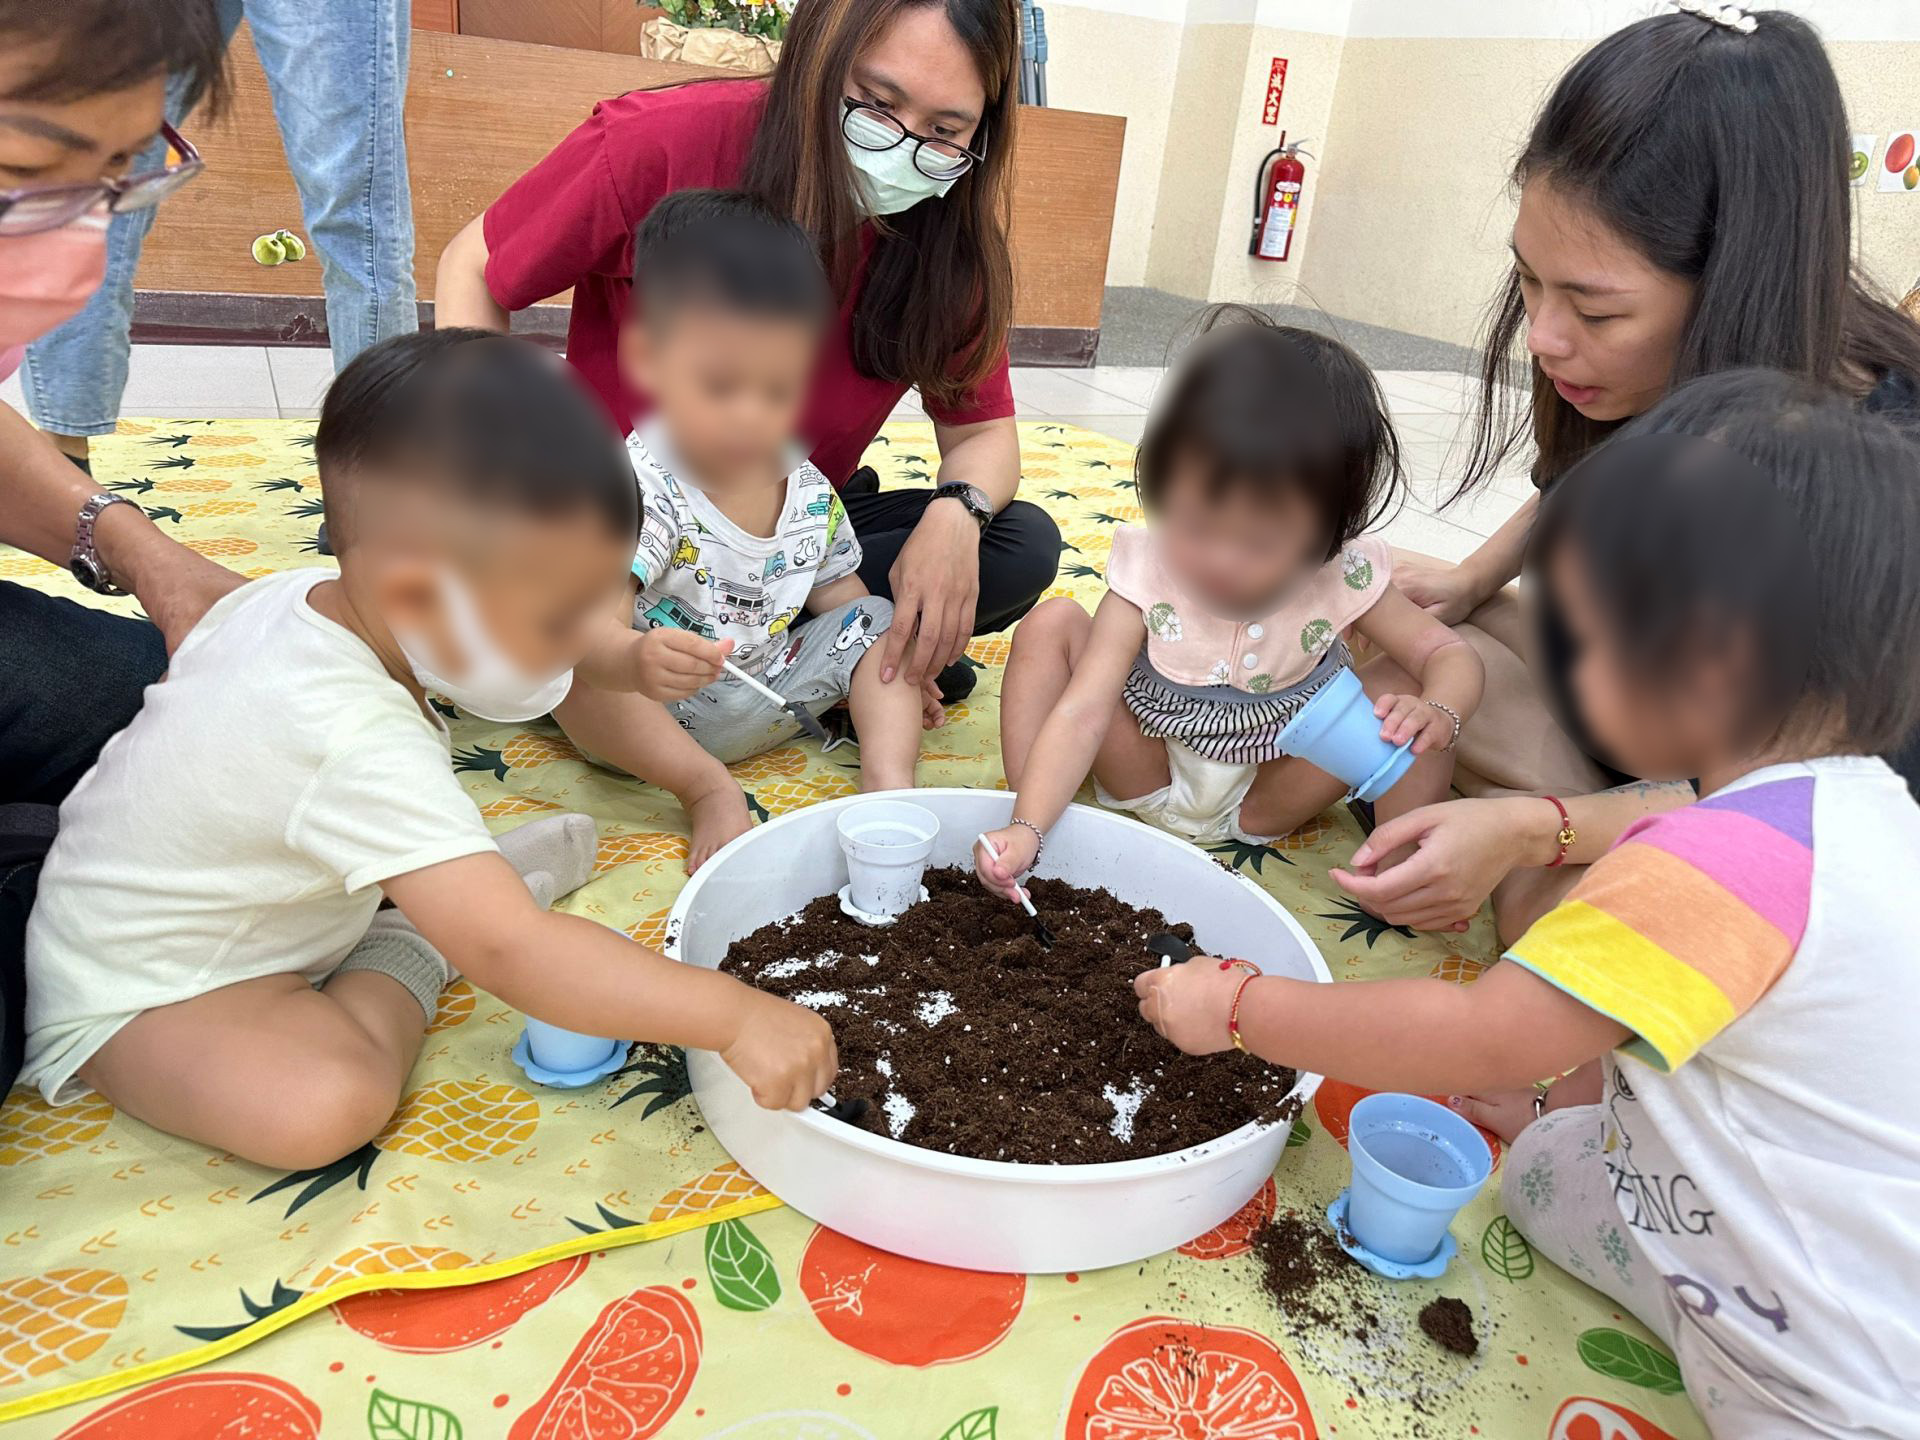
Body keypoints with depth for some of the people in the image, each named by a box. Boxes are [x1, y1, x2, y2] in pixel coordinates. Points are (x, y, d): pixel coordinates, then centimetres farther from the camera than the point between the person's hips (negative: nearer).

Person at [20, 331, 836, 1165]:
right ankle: (409, 957, -6)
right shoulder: (360, 748, -40)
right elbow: (508, 955, -44)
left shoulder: (291, 595, -13)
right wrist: (733, 1016, -42)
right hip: (130, 996, -8)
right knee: (327, 1104, -30)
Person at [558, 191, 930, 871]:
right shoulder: (639, 488, -25)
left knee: (876, 618, -1)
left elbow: (835, 593, 12)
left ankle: (889, 774, -17)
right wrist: (632, 661, -58)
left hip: (774, 696, 5)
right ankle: (708, 788, -23)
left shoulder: (810, 492, -4)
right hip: (656, 709, -5)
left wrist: (891, 668, 2)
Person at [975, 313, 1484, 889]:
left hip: (1270, 789, 1)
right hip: (1155, 774, 0)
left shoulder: (1344, 581, -22)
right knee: (1053, 623, -19)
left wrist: (1437, 714, -41)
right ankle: (1017, 806, -14)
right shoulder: (1147, 575, -26)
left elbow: (1450, 653, -16)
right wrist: (1027, 829, -45)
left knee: (1403, 684, -21)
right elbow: (1082, 711, -32)